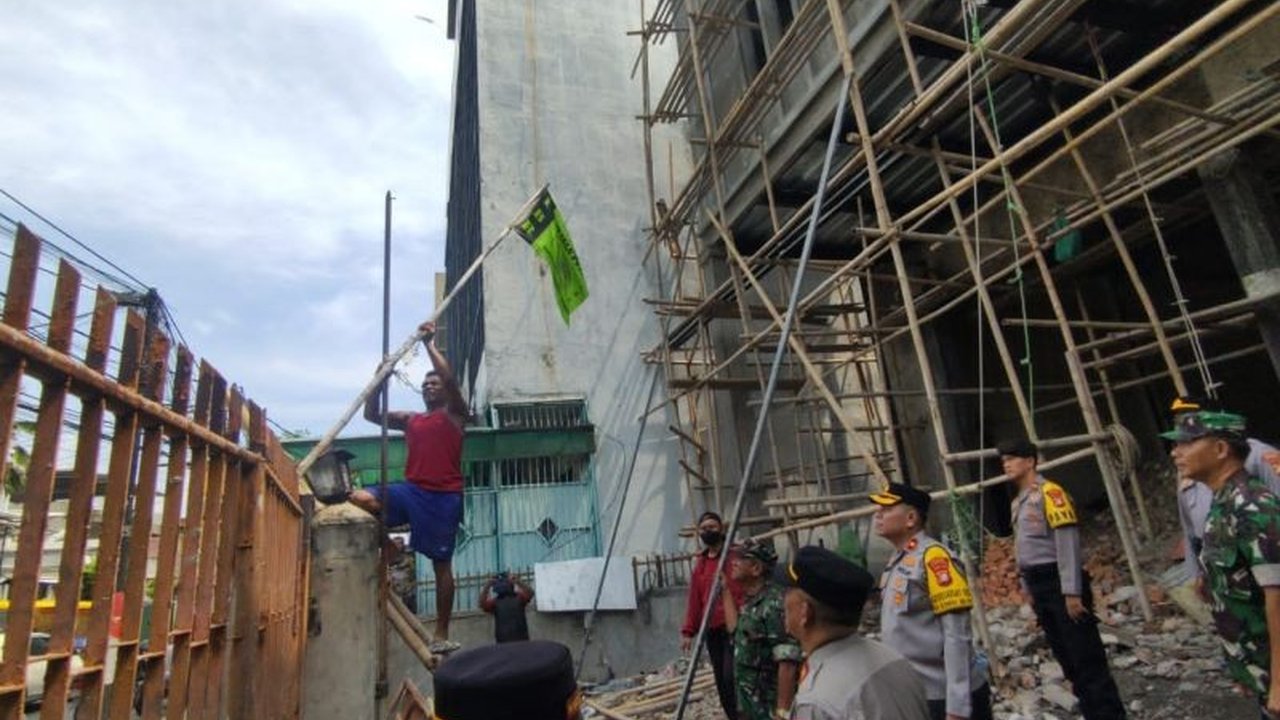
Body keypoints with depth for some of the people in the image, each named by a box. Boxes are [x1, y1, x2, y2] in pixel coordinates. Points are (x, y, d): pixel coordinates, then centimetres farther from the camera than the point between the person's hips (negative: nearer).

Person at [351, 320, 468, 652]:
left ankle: (441, 635, 12)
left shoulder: (454, 414, 5)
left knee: (441, 563, 3)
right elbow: (372, 414, 18)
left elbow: (450, 378, -10)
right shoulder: (410, 420, 19)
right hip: (410, 491, 4)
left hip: (444, 497, -4)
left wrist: (430, 344, -6)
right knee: (358, 498, -24)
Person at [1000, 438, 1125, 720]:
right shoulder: (1018, 501, 14)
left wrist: (1071, 592, -20)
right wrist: (1030, 590, 18)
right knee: (1066, 657, 15)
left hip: (1060, 582, -9)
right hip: (1040, 585, 9)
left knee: (1085, 656, -5)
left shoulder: (1049, 493, -12)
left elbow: (1067, 543, -18)